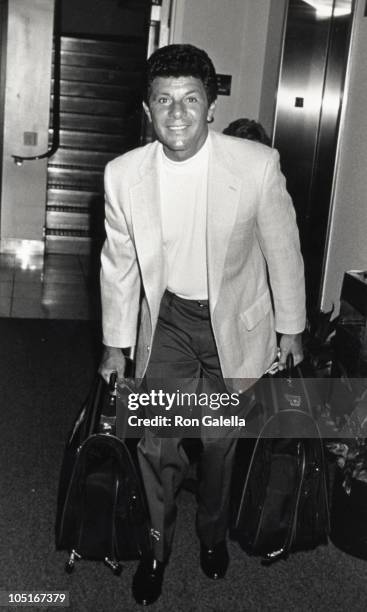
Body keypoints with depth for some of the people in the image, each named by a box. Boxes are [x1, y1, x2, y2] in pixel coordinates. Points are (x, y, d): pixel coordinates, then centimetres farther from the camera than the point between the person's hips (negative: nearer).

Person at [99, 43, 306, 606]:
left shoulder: (258, 164, -21)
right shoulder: (123, 173, -14)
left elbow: (283, 250, -8)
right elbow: (119, 262, -1)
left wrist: (291, 329, 1)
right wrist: (116, 346, 6)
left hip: (238, 320, -1)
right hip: (167, 318, 2)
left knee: (222, 442, 13)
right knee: (157, 444, 6)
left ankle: (214, 532, 44)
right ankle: (157, 547, 33)